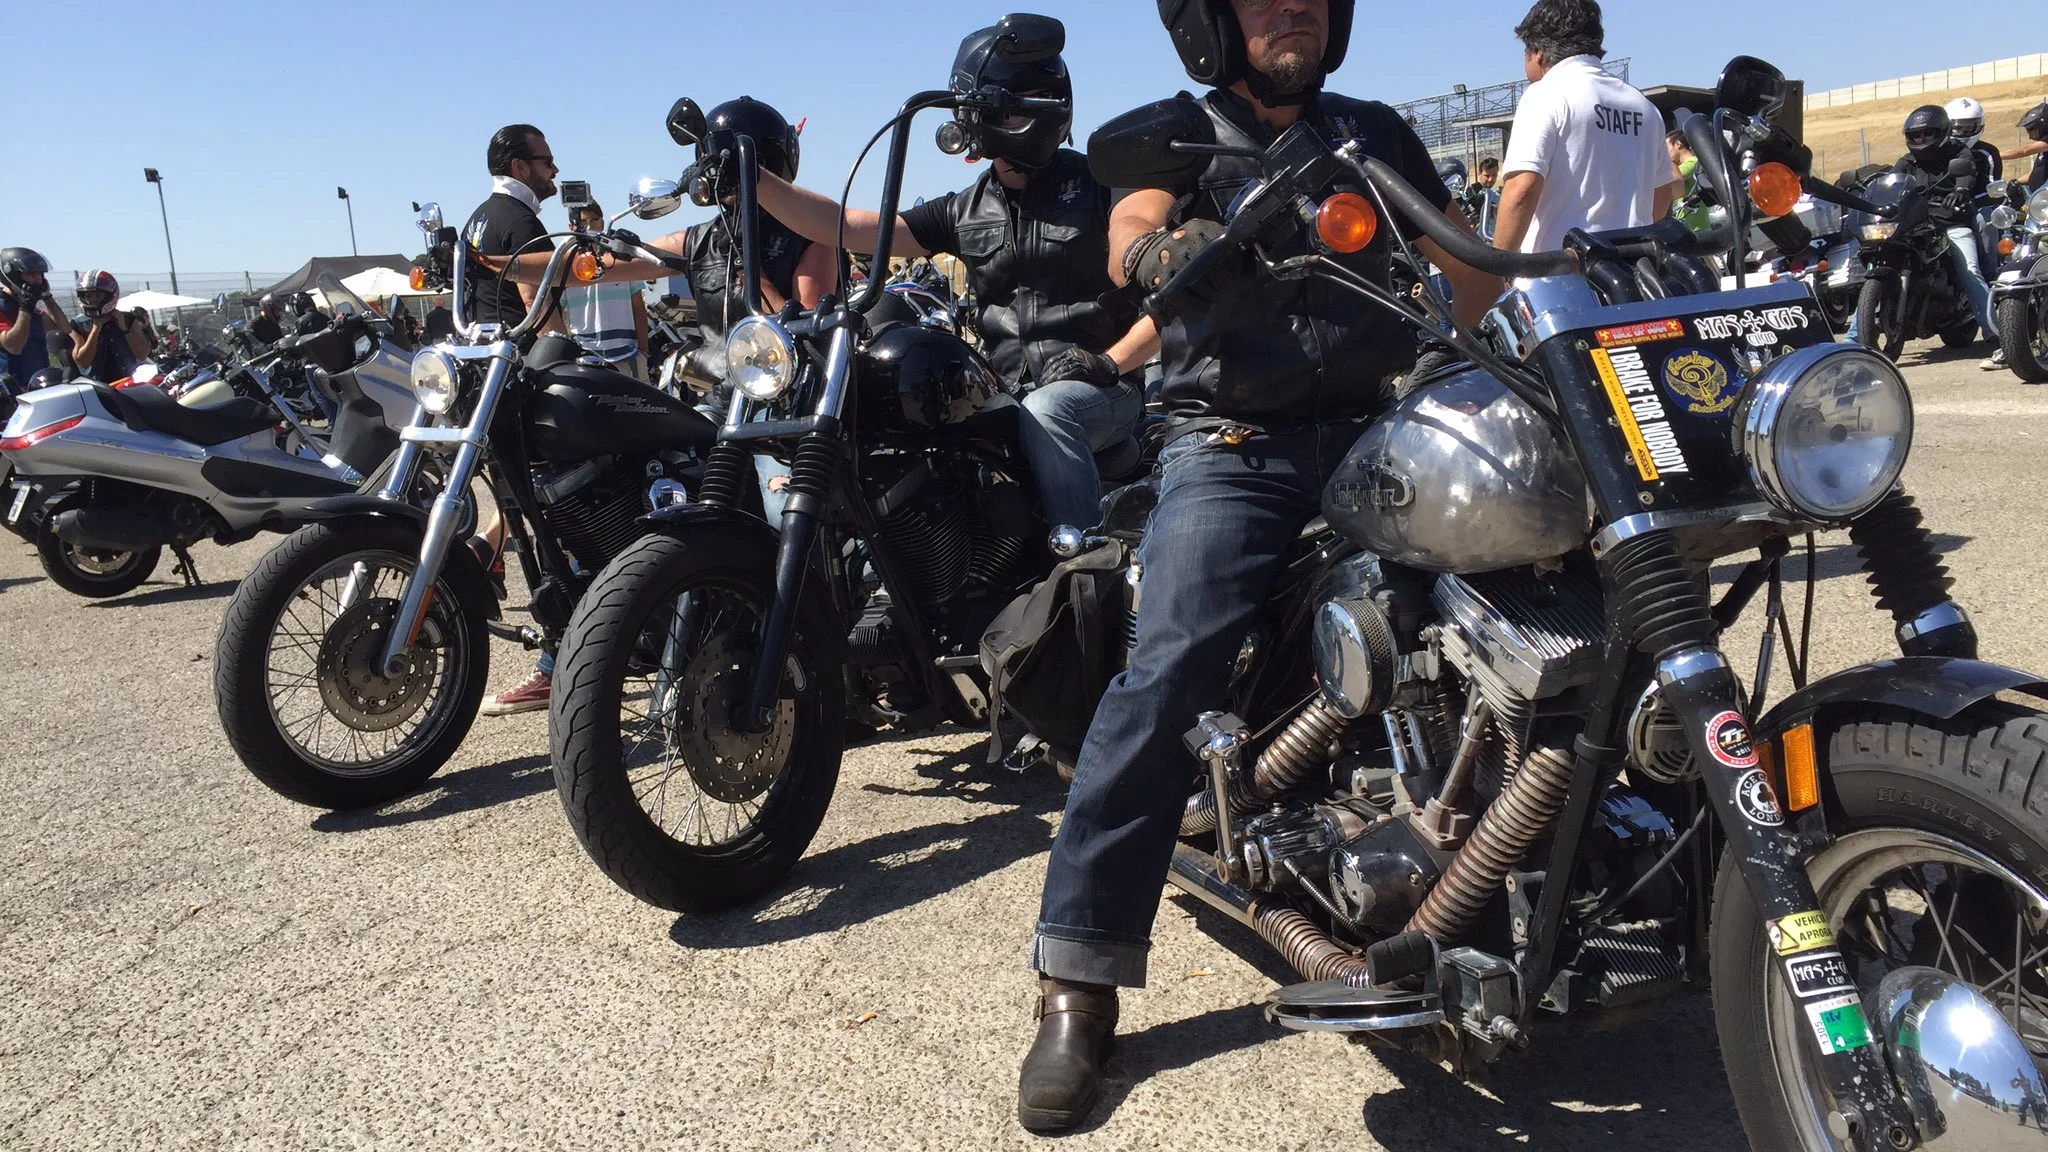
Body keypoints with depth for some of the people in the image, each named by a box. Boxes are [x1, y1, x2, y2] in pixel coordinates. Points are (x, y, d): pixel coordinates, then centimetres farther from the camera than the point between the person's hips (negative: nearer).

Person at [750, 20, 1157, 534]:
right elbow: (845, 226, 9)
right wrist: (752, 180, -2)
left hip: (1097, 390, -5)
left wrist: (1109, 362, -15)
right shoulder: (964, 211, 14)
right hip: (1004, 391, 5)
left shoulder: (1100, 183, 2)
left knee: (1043, 413, -37)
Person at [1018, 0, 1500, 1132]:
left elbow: (1471, 263, 21)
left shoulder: (1377, 132, 21)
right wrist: (1172, 250, -35)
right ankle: (1077, 980, -18)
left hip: (1379, 430, 4)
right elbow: (1132, 244, -11)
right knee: (1171, 667, -23)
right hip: (1232, 444, -4)